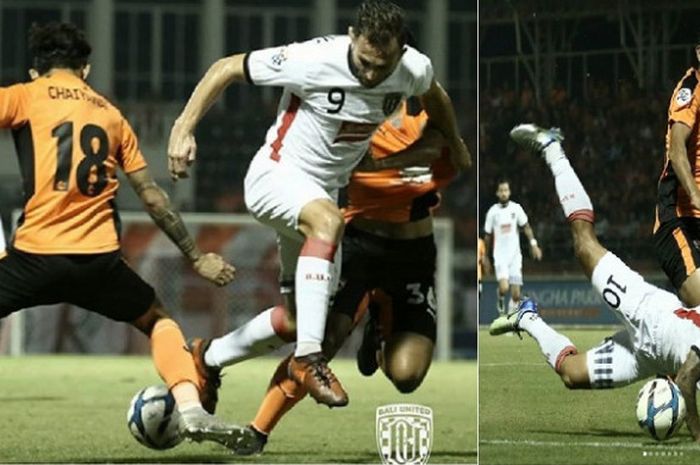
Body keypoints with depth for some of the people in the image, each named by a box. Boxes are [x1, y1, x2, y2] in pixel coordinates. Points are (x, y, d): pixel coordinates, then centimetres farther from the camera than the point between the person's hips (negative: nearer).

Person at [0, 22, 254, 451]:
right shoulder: (110, 114, 18)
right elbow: (154, 198, 19)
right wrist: (197, 257, 26)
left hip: (35, 255, -3)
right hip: (100, 260, 3)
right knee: (158, 320, 26)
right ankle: (191, 410, 7)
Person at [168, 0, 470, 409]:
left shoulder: (415, 70, -12)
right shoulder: (314, 61, -27)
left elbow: (433, 96, 15)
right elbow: (227, 68, -17)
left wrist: (456, 147, 29)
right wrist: (184, 128, -25)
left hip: (321, 192, 7)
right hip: (276, 176, -7)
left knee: (298, 317, 9)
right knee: (328, 221, -40)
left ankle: (209, 358, 33)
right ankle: (308, 358, -38)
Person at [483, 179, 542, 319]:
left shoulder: (516, 208, 1)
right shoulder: (492, 211, 0)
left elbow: (526, 227, 1)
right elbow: (488, 235, 10)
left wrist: (534, 244, -12)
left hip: (515, 255, 1)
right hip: (500, 256, -1)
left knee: (516, 295, -3)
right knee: (504, 288, -21)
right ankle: (500, 302, 12)